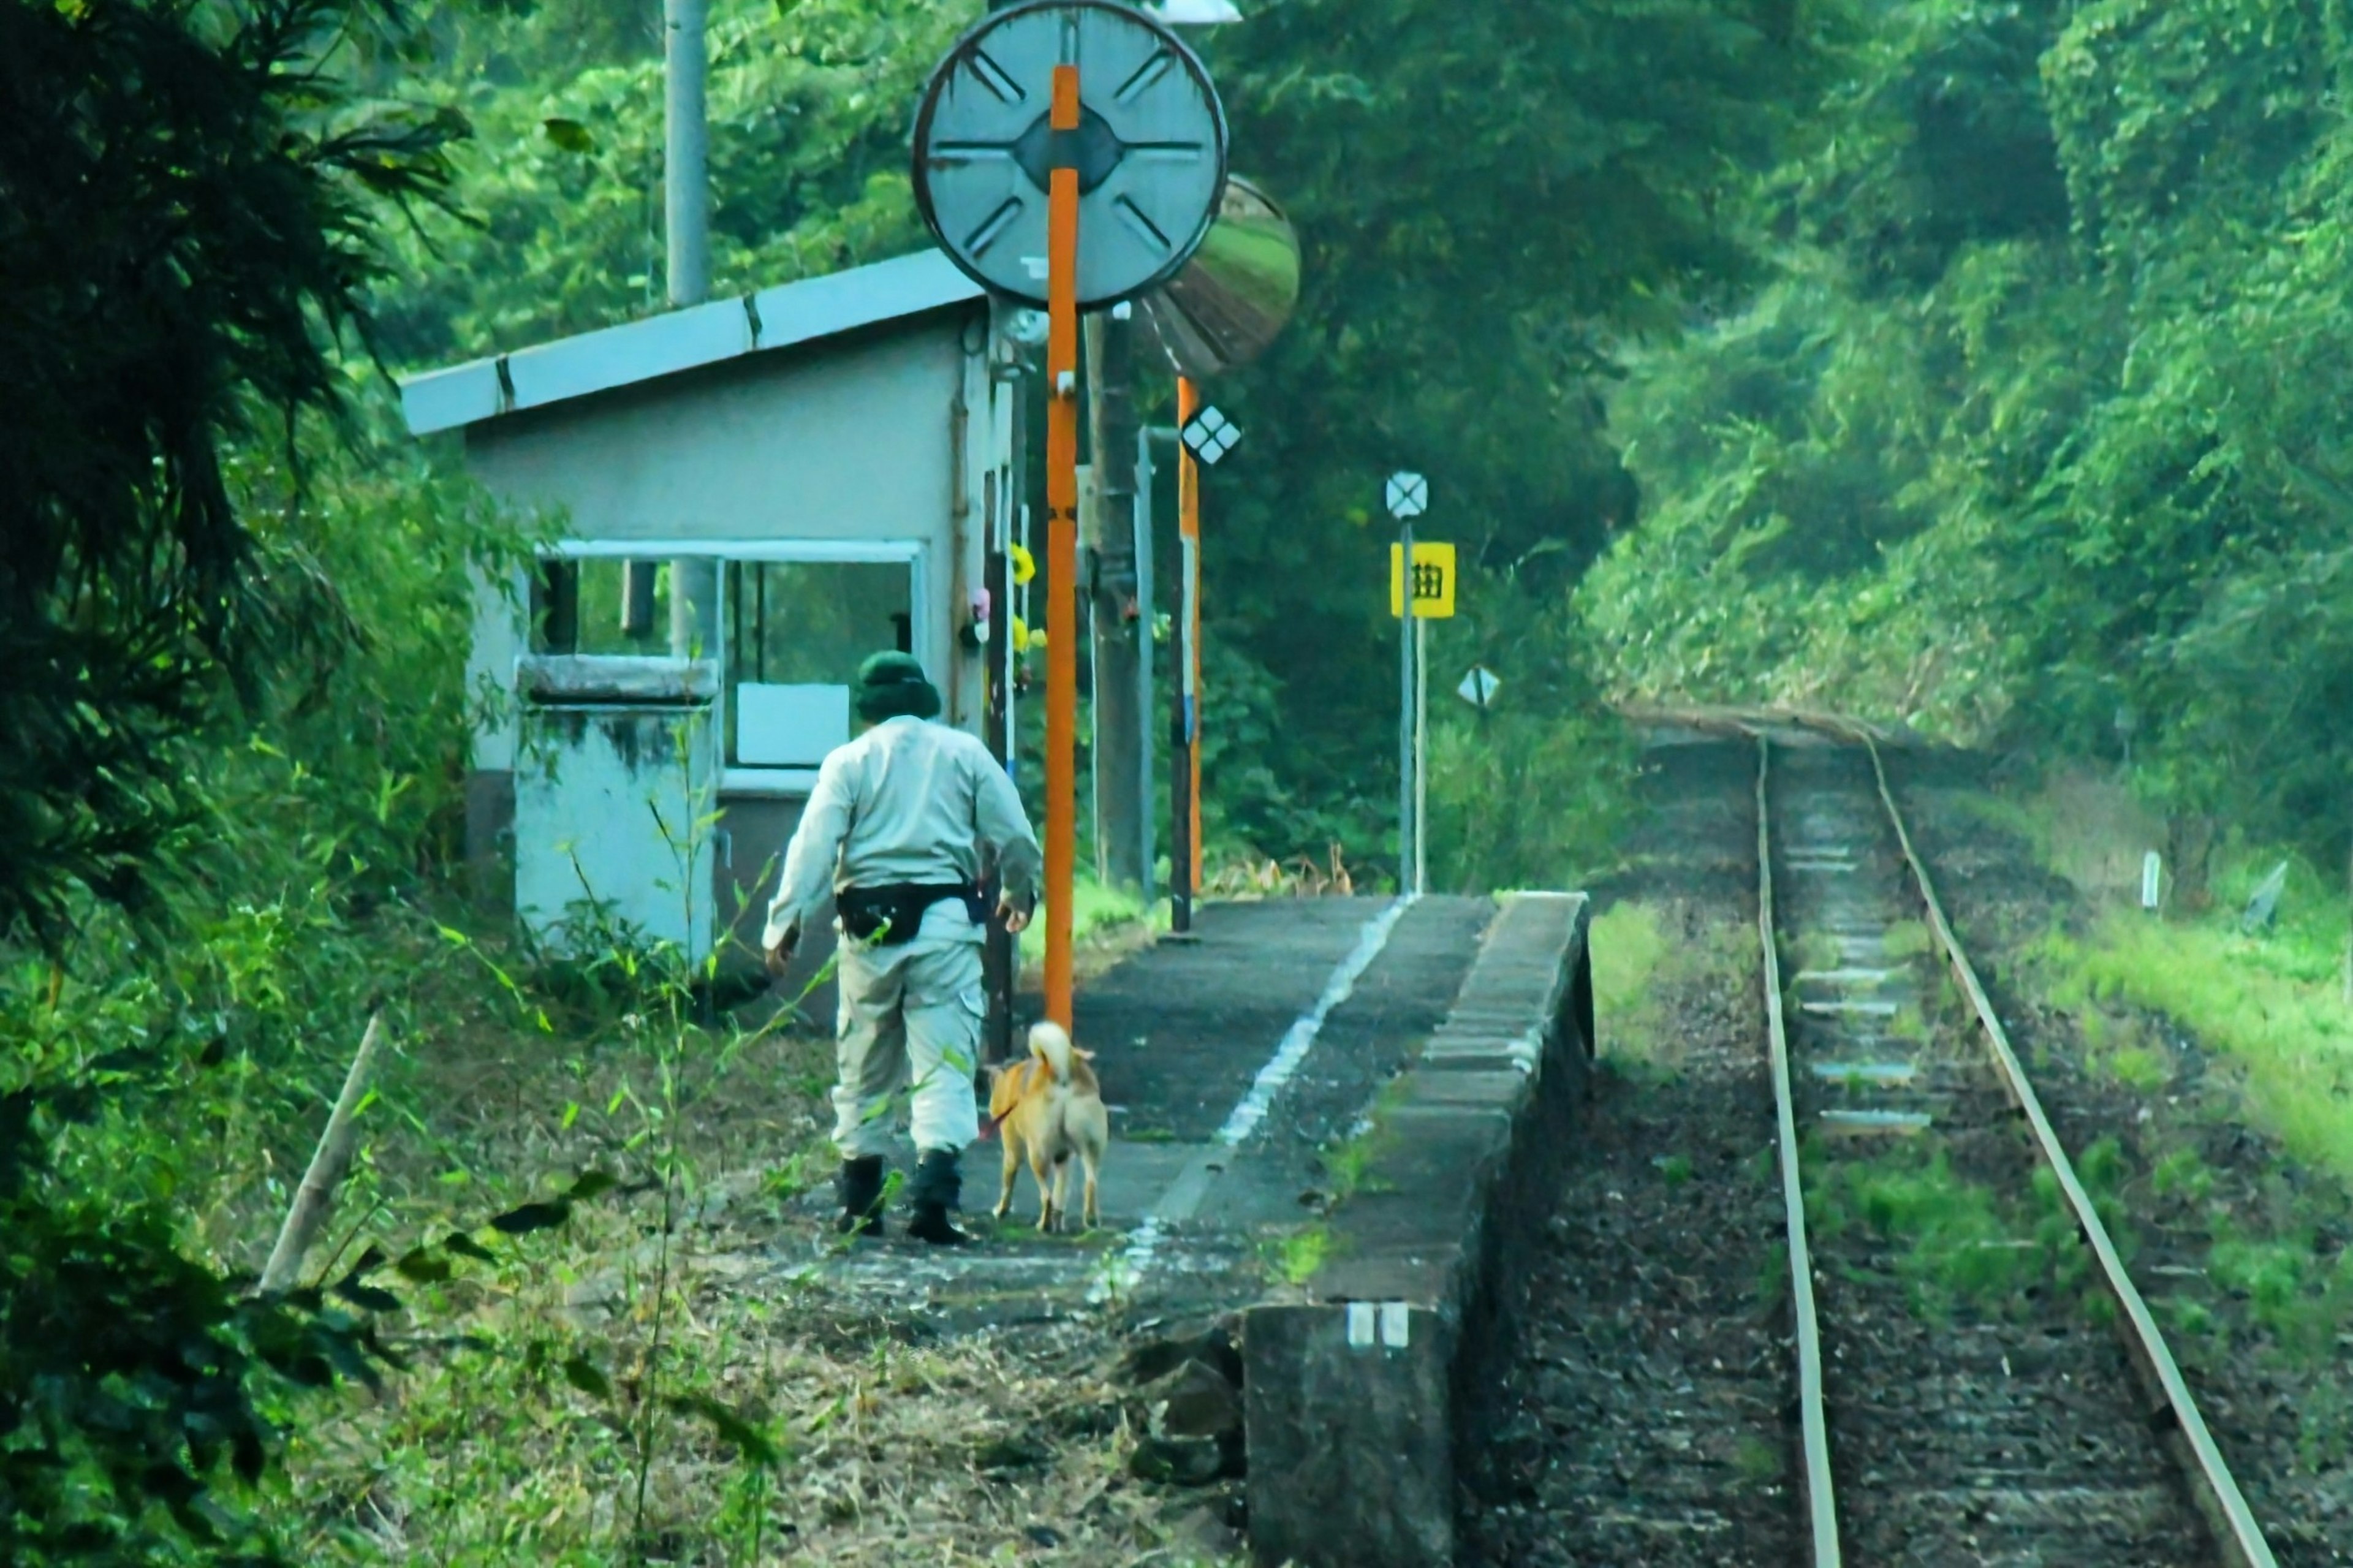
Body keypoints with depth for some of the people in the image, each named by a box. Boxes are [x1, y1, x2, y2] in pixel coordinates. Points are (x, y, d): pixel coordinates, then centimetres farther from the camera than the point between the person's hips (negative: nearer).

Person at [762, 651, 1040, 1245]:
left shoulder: (849, 761, 4)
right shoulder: (966, 753, 7)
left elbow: (814, 846, -5)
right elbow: (1013, 834, 10)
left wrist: (785, 923, -6)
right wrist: (1020, 892, 29)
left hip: (871, 922, 0)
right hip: (945, 920, 0)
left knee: (864, 1067, 11)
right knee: (944, 1063, -3)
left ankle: (860, 1204, 15)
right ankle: (933, 1191, -20)